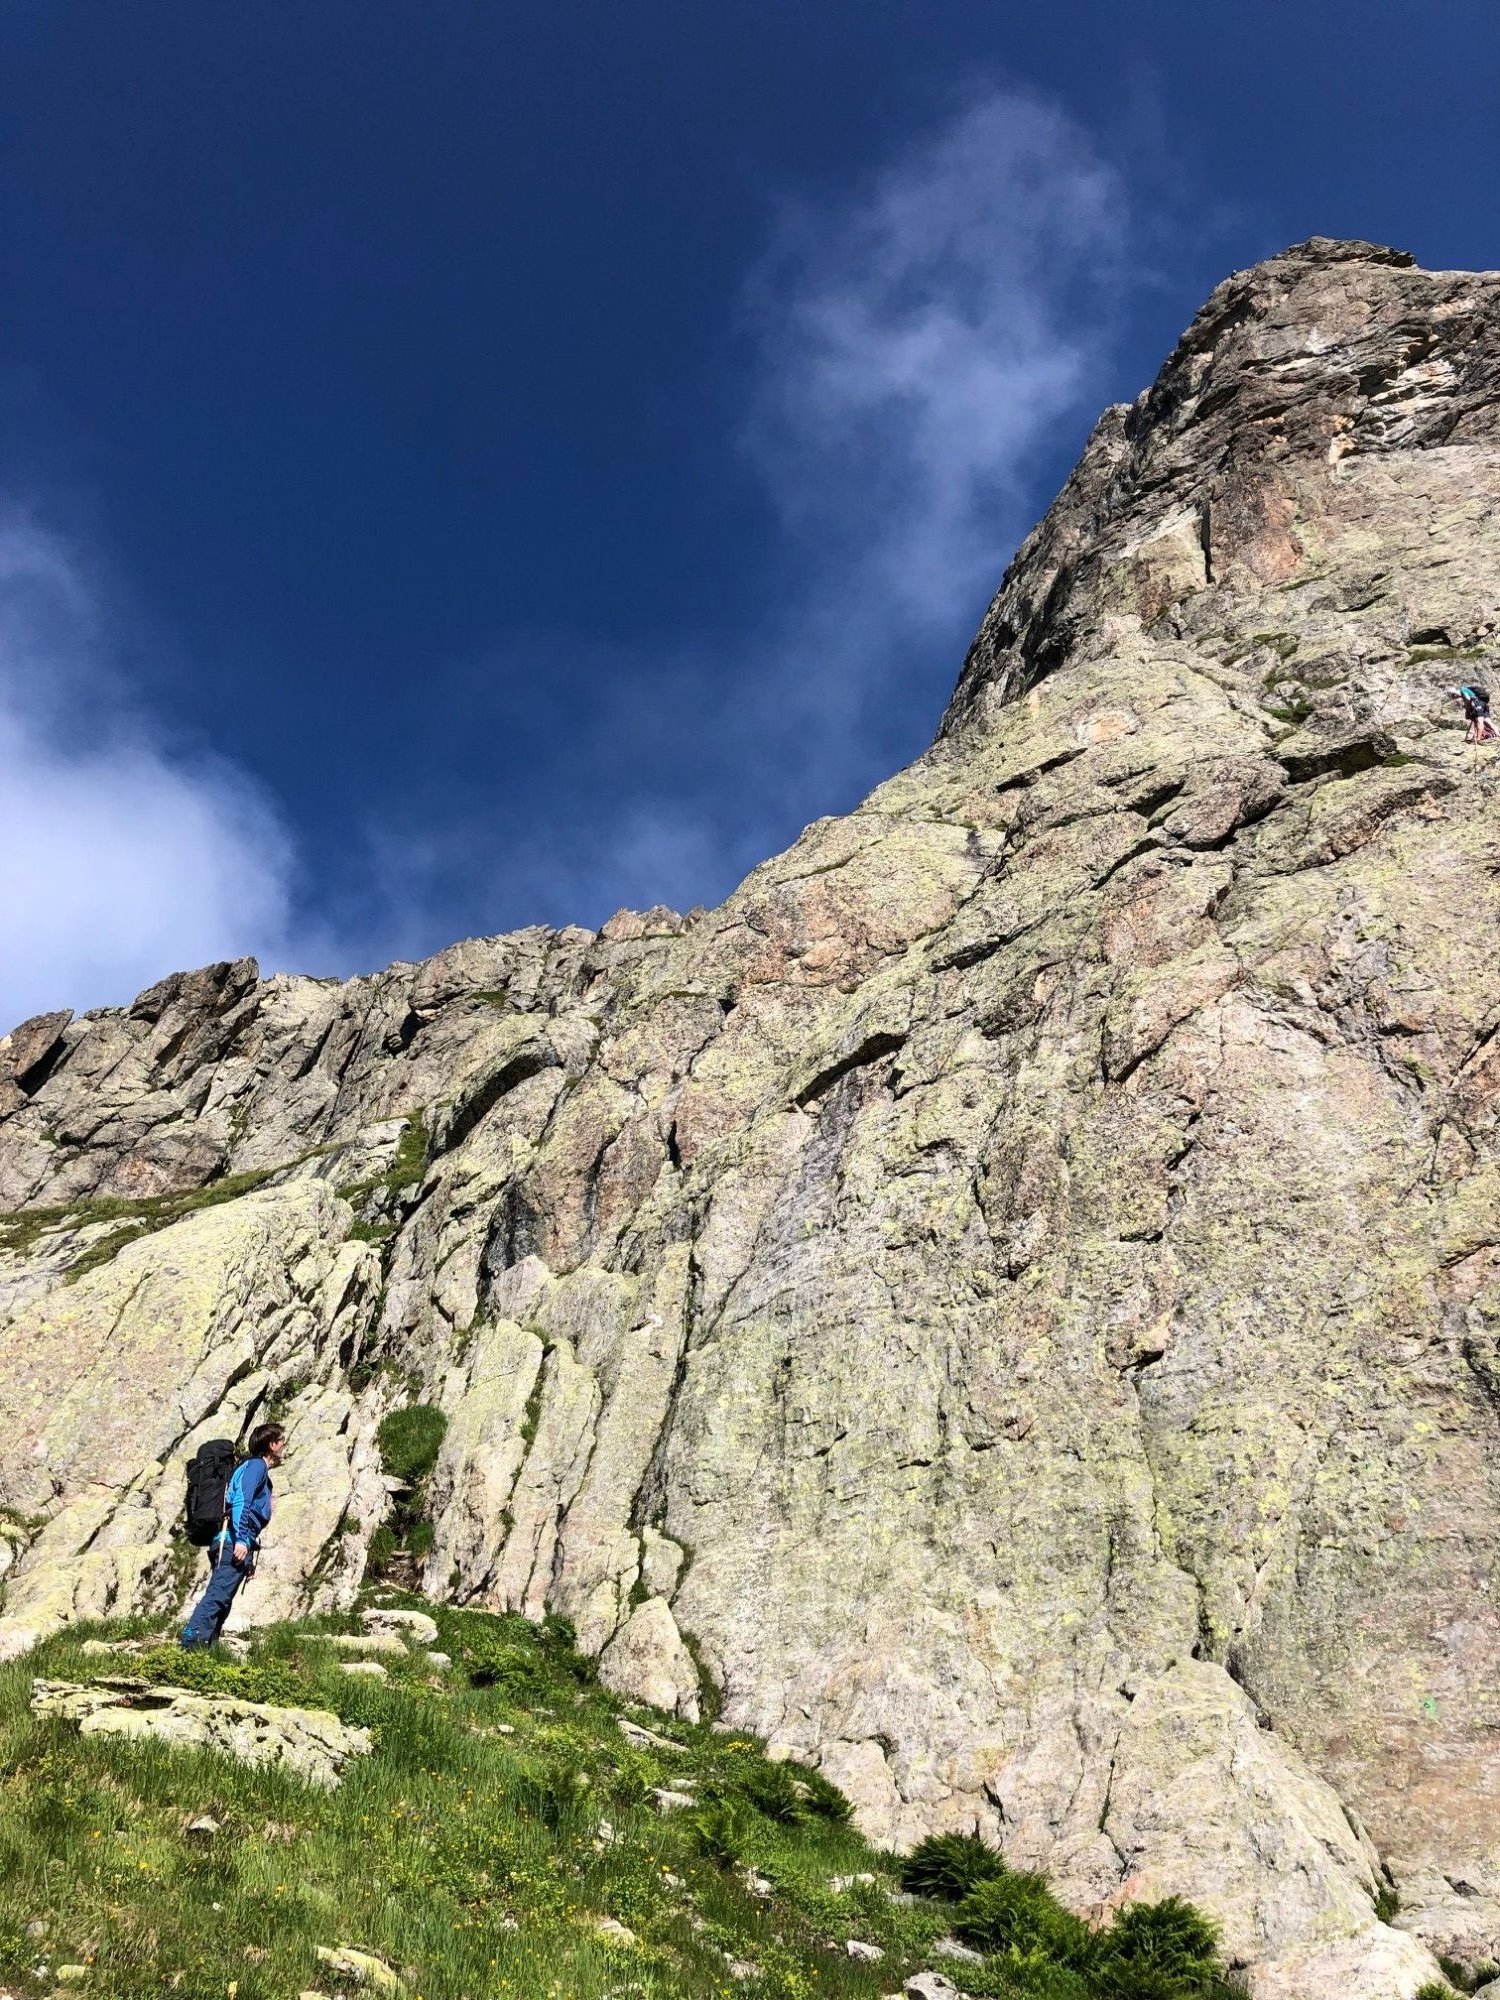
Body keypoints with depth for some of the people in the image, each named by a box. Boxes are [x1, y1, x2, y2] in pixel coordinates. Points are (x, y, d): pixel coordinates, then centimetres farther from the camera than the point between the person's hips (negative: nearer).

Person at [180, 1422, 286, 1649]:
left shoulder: (257, 1467, 28)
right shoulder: (256, 1465, -1)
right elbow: (241, 1501, -16)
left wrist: (249, 1558, 27)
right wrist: (241, 1540, -26)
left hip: (229, 1541, 10)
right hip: (234, 1539, -10)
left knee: (220, 1598, 5)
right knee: (218, 1594, -19)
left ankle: (208, 1648, 1)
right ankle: (192, 1639, -30)